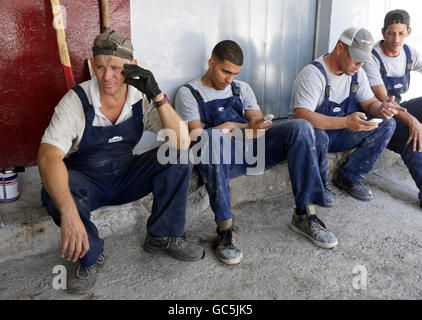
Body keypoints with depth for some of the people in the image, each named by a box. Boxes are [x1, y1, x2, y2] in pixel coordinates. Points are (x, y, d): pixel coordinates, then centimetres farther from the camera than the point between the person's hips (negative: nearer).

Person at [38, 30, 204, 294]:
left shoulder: (141, 97, -11)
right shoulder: (77, 101, -20)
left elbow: (182, 144, -20)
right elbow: (48, 157, -34)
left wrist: (157, 96, -32)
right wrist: (68, 213, -49)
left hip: (127, 177, 3)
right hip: (87, 181, -2)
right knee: (56, 192, -36)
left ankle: (163, 237, -4)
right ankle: (90, 256, -7)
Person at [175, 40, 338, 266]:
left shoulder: (241, 89, 22)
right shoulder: (188, 93, 7)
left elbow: (260, 124, 12)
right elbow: (196, 136, -6)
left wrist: (234, 127, -13)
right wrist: (245, 128, -12)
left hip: (251, 150, 4)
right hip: (217, 159, -4)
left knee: (301, 127, -18)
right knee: (212, 136, -40)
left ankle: (304, 215, -17)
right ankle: (225, 228, -33)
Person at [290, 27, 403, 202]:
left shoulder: (357, 73, 2)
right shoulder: (313, 74, -22)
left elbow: (370, 103, 8)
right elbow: (302, 116, -34)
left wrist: (381, 108, -19)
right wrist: (346, 122, -44)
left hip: (340, 135, 7)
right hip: (315, 134, -7)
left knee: (387, 123, -7)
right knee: (315, 134, -41)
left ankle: (349, 178, -1)